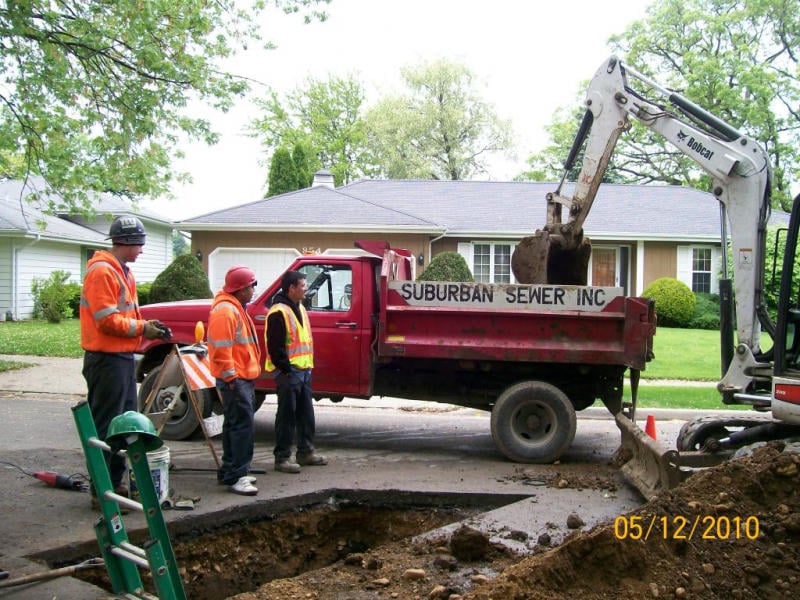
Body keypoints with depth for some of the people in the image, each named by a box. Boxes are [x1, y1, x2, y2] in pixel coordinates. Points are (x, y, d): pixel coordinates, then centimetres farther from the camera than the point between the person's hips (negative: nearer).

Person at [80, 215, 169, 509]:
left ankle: (115, 482, 26)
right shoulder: (102, 271, -15)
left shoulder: (122, 272, 17)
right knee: (106, 426, -5)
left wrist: (147, 327, 5)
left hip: (123, 357, 10)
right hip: (107, 359, -10)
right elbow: (107, 321, -20)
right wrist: (142, 328, -13)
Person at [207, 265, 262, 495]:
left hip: (242, 377, 11)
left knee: (235, 425, 15)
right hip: (235, 380, -11)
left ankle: (229, 472, 24)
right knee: (243, 425, -12)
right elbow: (221, 349, -22)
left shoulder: (237, 309, 19)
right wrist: (231, 378, -21)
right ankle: (235, 476, -11)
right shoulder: (225, 311, -16)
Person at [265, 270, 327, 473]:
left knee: (306, 414, 15)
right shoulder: (278, 312, -15)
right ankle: (282, 458, 2)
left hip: (304, 370, 10)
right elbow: (275, 346, -19)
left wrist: (308, 365, 17)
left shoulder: (300, 309, 16)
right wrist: (286, 369, -18)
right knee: (286, 415, -4)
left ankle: (305, 452, 26)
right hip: (288, 372, -10)